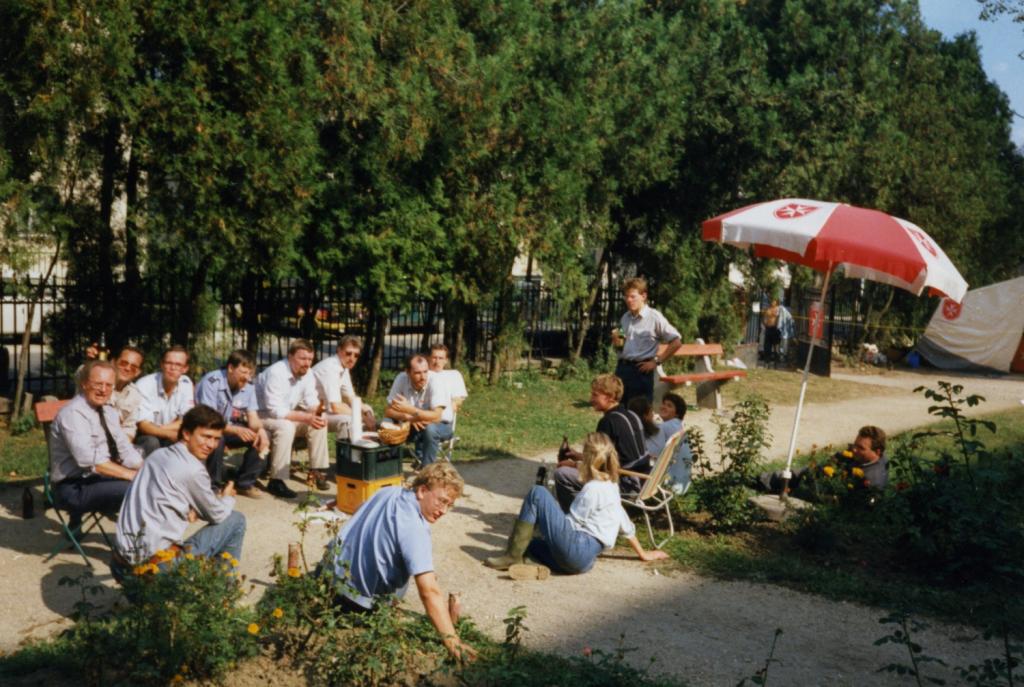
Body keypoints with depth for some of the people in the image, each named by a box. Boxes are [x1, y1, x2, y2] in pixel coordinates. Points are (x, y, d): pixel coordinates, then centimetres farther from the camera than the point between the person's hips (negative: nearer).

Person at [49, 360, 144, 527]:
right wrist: (132, 475, -26)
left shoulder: (108, 411, 9)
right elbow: (90, 460, -27)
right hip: (75, 488, -8)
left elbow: (125, 450, 8)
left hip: (100, 478, 8)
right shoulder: (73, 413, -17)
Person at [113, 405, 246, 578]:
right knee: (236, 520, 5)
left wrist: (188, 510, 5)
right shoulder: (193, 469, -13)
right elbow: (217, 515, 0)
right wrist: (228, 498, 22)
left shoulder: (158, 455, 9)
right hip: (156, 563, -9)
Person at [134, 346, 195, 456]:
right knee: (151, 442, -35)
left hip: (169, 440, 4)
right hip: (144, 438, -4)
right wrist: (171, 434, -39)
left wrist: (158, 429, -20)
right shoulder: (144, 385, -17)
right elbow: (144, 426, -23)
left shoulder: (186, 384, -5)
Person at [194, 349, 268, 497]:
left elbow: (253, 417, -6)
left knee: (262, 437, -15)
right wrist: (236, 430, -43)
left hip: (230, 427, 6)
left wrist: (260, 430, -30)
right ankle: (214, 485, -17)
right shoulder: (211, 382, -24)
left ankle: (245, 483, -2)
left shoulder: (248, 385, -5)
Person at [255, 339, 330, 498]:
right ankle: (276, 481, -30)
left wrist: (316, 411, -27)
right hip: (263, 415, -8)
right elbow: (275, 410, -32)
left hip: (286, 415, 8)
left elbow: (311, 403, -3)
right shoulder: (276, 373, -28)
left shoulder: (307, 373, -4)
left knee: (319, 422, -9)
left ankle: (318, 470, -2)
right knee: (286, 427, -35)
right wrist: (306, 417, -36)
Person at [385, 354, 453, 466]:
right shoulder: (401, 379, -15)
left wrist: (409, 410, -46)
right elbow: (388, 411, -12)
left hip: (440, 425, -4)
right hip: (413, 424, 4)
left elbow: (436, 417, -36)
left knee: (430, 428, -37)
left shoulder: (436, 381, -27)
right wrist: (408, 417, -30)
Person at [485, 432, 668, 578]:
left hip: (576, 546, -10)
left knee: (538, 494, -8)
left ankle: (513, 556, -8)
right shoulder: (611, 486, 18)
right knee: (531, 543, 26)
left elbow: (573, 521, -7)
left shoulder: (593, 489, -9)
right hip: (585, 560, 10)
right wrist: (642, 554, 35)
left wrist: (545, 524, 11)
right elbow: (626, 524, 24)